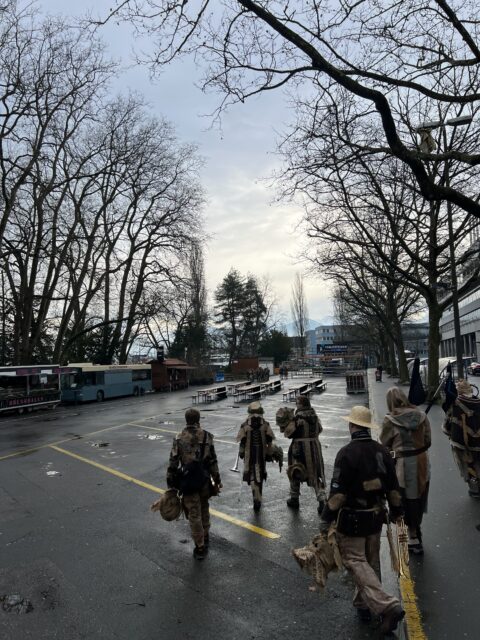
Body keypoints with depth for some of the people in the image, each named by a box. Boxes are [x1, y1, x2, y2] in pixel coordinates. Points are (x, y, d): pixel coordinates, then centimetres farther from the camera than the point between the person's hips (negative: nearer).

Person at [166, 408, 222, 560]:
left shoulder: (178, 439, -6)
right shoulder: (206, 436, -5)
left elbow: (173, 463, -5)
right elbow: (212, 461, -3)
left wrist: (171, 484, 3)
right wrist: (217, 480, 5)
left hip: (187, 482, -1)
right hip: (204, 480, 2)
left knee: (194, 514, 8)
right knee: (204, 509, 23)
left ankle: (200, 547, 14)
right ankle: (205, 537, 37)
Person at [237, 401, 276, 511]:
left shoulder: (245, 425, -8)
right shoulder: (265, 424, -3)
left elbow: (242, 441, -5)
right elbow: (269, 440, 0)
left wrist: (241, 452, 7)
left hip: (249, 454, -2)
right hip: (262, 454, 2)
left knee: (252, 476, 3)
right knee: (260, 474, 18)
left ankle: (257, 498, -12)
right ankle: (258, 498, 31)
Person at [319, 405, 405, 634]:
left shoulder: (347, 453, -21)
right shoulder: (382, 451, -2)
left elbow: (338, 492, -21)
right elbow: (393, 487, 6)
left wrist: (326, 519, -12)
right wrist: (396, 512, 20)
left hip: (352, 519, -7)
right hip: (376, 516, 7)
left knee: (354, 560, 3)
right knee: (371, 560, 20)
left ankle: (387, 606, -8)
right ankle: (363, 604, 34)